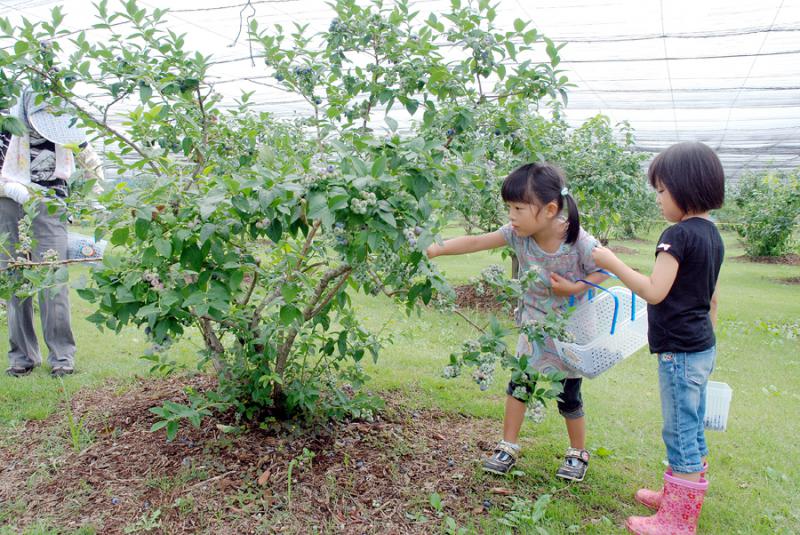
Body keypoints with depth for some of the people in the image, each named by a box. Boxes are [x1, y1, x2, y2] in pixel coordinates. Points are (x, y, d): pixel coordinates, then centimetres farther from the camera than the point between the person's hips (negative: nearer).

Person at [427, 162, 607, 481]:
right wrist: (435, 249, -28)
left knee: (568, 396, 9)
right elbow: (475, 242, -19)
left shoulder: (579, 242, -27)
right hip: (533, 324, 4)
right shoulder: (518, 235, -16)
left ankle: (578, 453, 33)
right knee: (519, 384, 7)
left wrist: (574, 288, -25)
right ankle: (508, 447, 23)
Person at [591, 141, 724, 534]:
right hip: (703, 348, 10)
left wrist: (612, 263, -19)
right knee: (692, 430, 20)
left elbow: (654, 291, -26)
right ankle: (682, 495, 36)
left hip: (679, 352, -9)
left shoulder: (678, 235, -19)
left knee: (681, 433, 1)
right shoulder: (712, 233, 10)